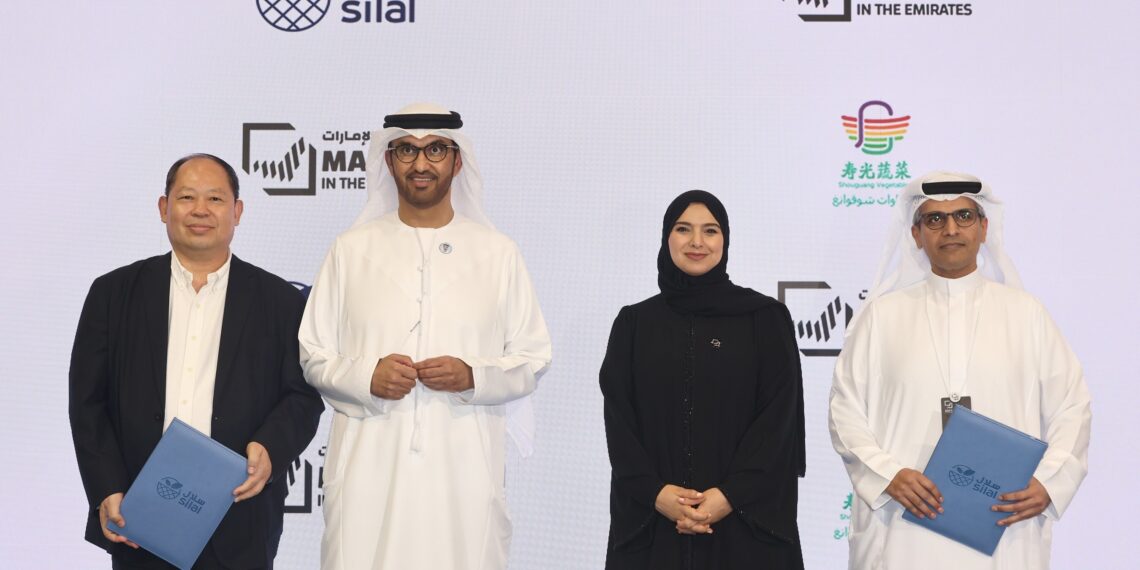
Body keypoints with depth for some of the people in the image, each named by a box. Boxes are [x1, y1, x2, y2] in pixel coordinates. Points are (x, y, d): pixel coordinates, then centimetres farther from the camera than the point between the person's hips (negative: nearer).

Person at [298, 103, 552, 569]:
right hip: (369, 467, 0)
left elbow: (532, 359, 8)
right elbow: (313, 355, 10)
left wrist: (473, 377, -10)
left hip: (464, 468, 0)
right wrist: (367, 376, -9)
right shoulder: (352, 249, 10)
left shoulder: (498, 253, 9)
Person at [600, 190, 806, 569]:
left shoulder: (766, 317, 2)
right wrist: (655, 492, -12)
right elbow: (619, 420, 2)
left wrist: (731, 495, -14)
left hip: (744, 518, -1)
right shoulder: (634, 322, 7)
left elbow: (779, 416, -4)